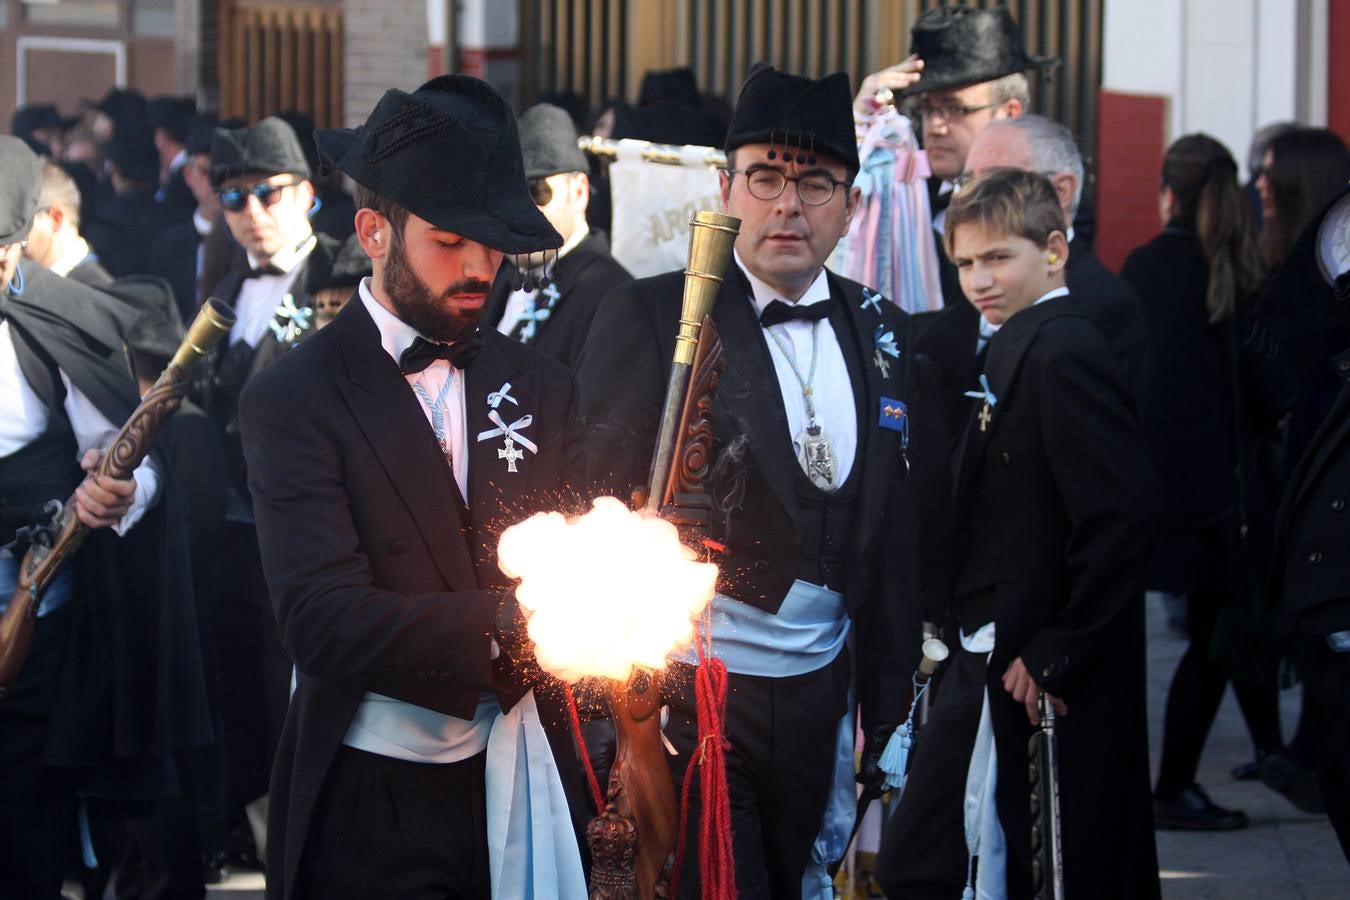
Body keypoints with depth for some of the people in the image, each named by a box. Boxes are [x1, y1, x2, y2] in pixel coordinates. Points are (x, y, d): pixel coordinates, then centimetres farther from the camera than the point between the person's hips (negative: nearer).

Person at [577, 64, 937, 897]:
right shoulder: (650, 316, -5)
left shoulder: (885, 337, 9)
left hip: (818, 701, 5)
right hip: (687, 696, -5)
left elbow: (900, 545, 14)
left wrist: (886, 709, 11)